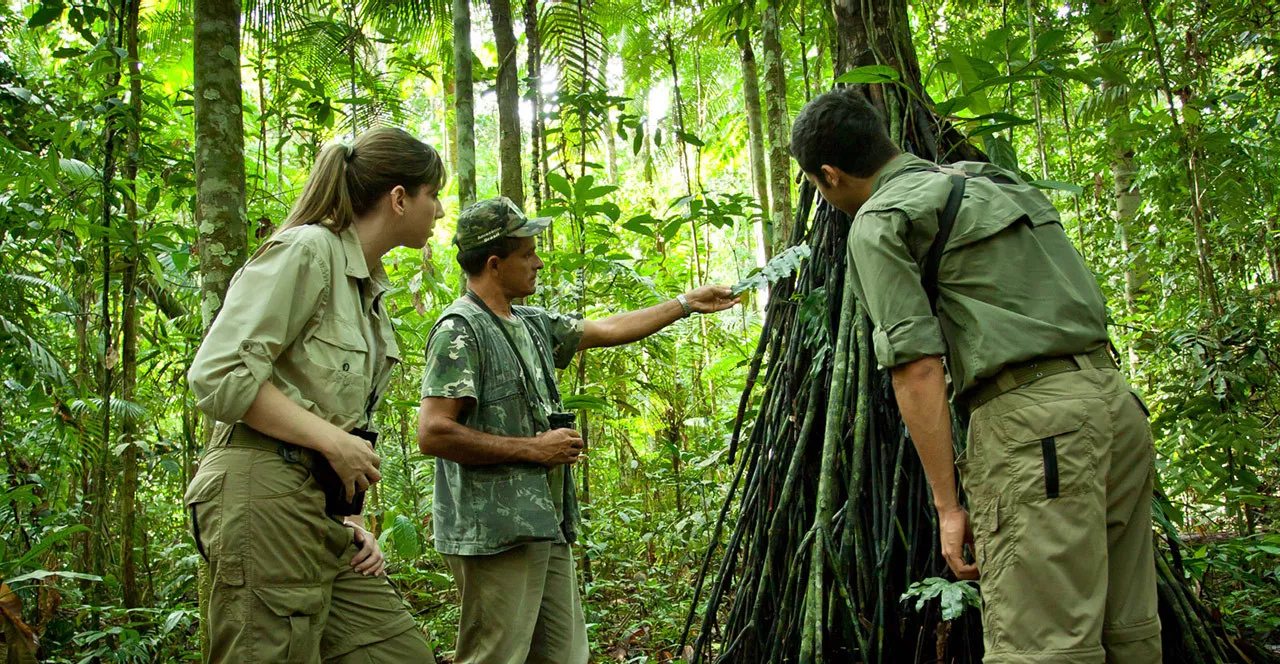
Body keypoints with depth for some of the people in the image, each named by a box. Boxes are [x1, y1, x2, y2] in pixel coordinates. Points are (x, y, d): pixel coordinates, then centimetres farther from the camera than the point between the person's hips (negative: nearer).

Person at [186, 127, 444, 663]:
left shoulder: (369, 288, 20)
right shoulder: (306, 250, -8)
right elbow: (218, 377, -16)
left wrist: (351, 519, 12)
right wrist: (333, 440, -14)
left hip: (322, 506, 9)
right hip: (266, 492, -9)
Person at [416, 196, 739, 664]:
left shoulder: (532, 325, 17)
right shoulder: (459, 331, -11)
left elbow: (607, 330, 27)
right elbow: (433, 434, -18)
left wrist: (687, 304, 31)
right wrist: (533, 448, -14)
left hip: (547, 530, 9)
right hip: (495, 536, -9)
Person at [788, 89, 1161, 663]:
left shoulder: (878, 222, -2)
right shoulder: (997, 182, 24)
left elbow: (918, 369, -11)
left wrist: (947, 503, -8)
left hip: (1035, 422, -9)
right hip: (1116, 400, 9)